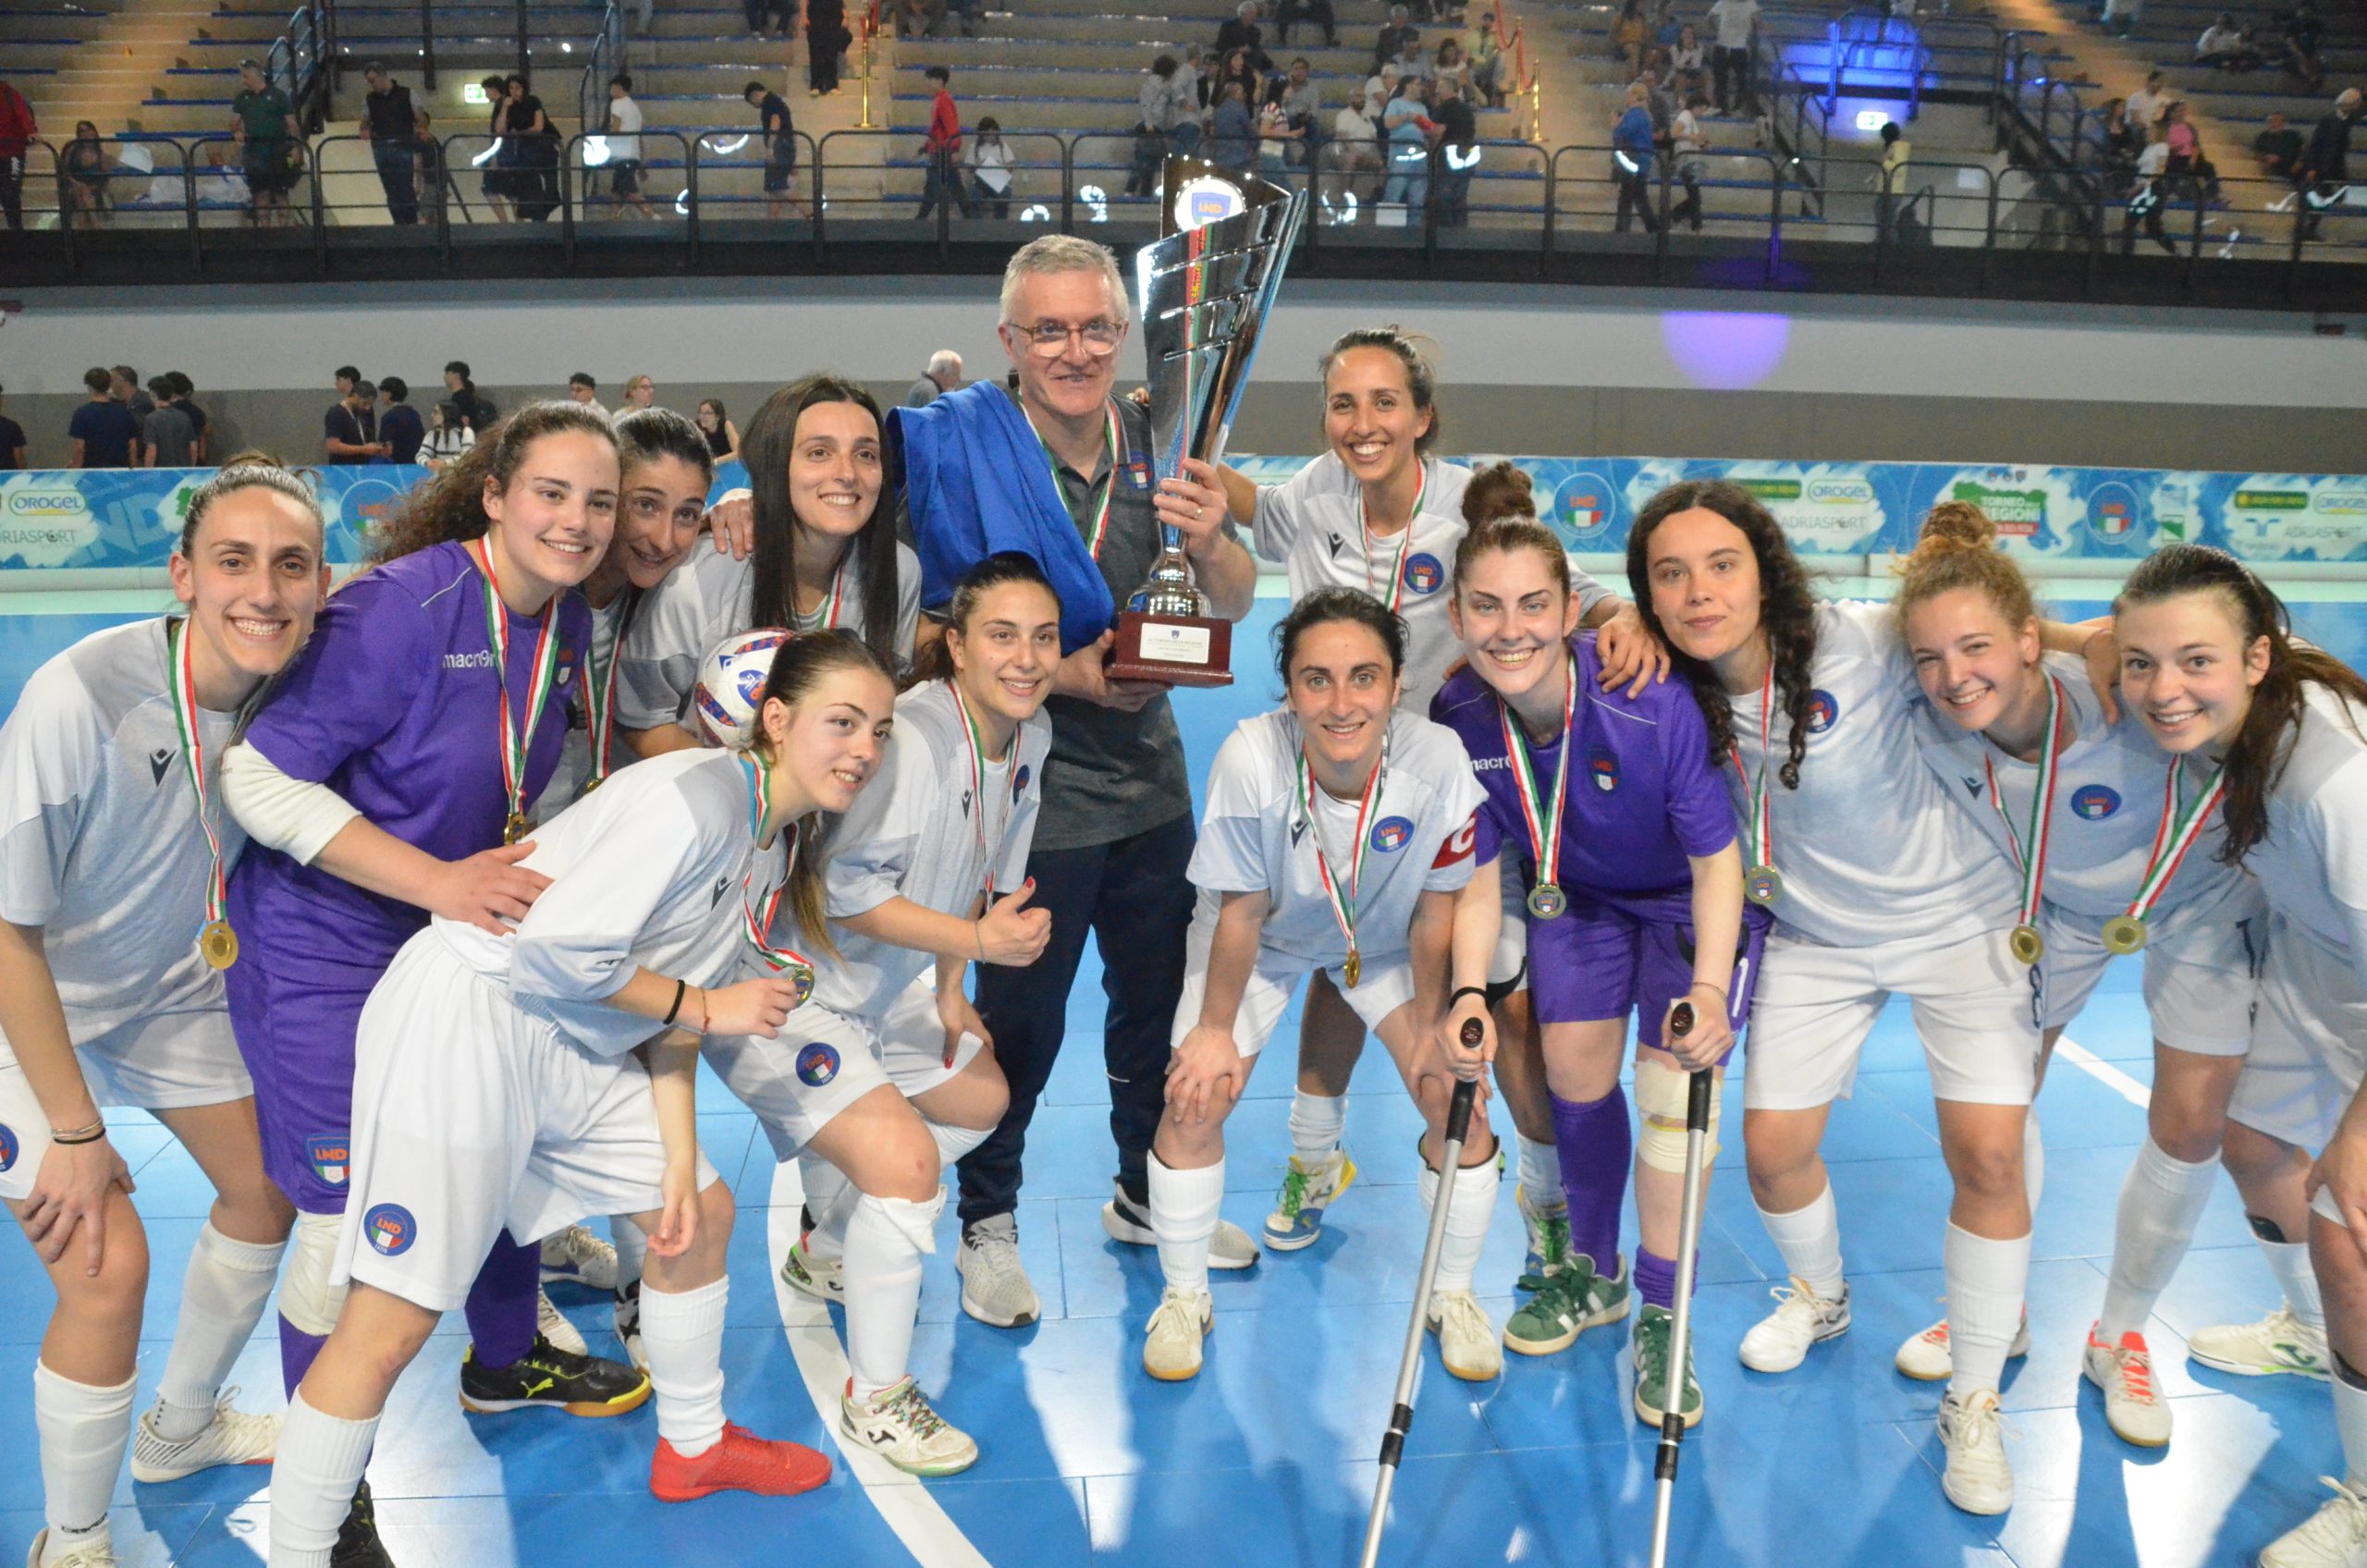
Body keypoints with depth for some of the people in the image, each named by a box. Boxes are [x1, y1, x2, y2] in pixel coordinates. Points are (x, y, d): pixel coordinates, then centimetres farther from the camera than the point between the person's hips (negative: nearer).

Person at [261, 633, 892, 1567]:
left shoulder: (778, 842, 10)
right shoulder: (699, 796, -20)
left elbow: (671, 1013, 13)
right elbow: (561, 948, -25)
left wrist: (679, 1164, 7)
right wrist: (704, 1006, -13)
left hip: (572, 1052, 10)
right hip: (463, 1023, -10)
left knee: (702, 1215, 18)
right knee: (391, 1325, -8)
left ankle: (692, 1447, 38)